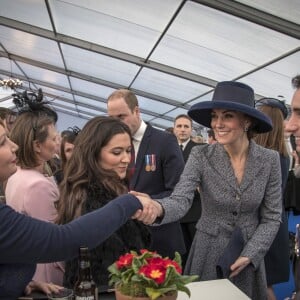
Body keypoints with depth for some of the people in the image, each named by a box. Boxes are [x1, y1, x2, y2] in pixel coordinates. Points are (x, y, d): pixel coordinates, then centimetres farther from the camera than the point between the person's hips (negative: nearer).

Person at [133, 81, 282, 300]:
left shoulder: (270, 159, -10)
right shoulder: (201, 156, -13)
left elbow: (272, 217, -4)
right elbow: (181, 200, -25)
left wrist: (249, 255, -12)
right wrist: (157, 208, -47)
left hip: (250, 255, 1)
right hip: (208, 253, -1)